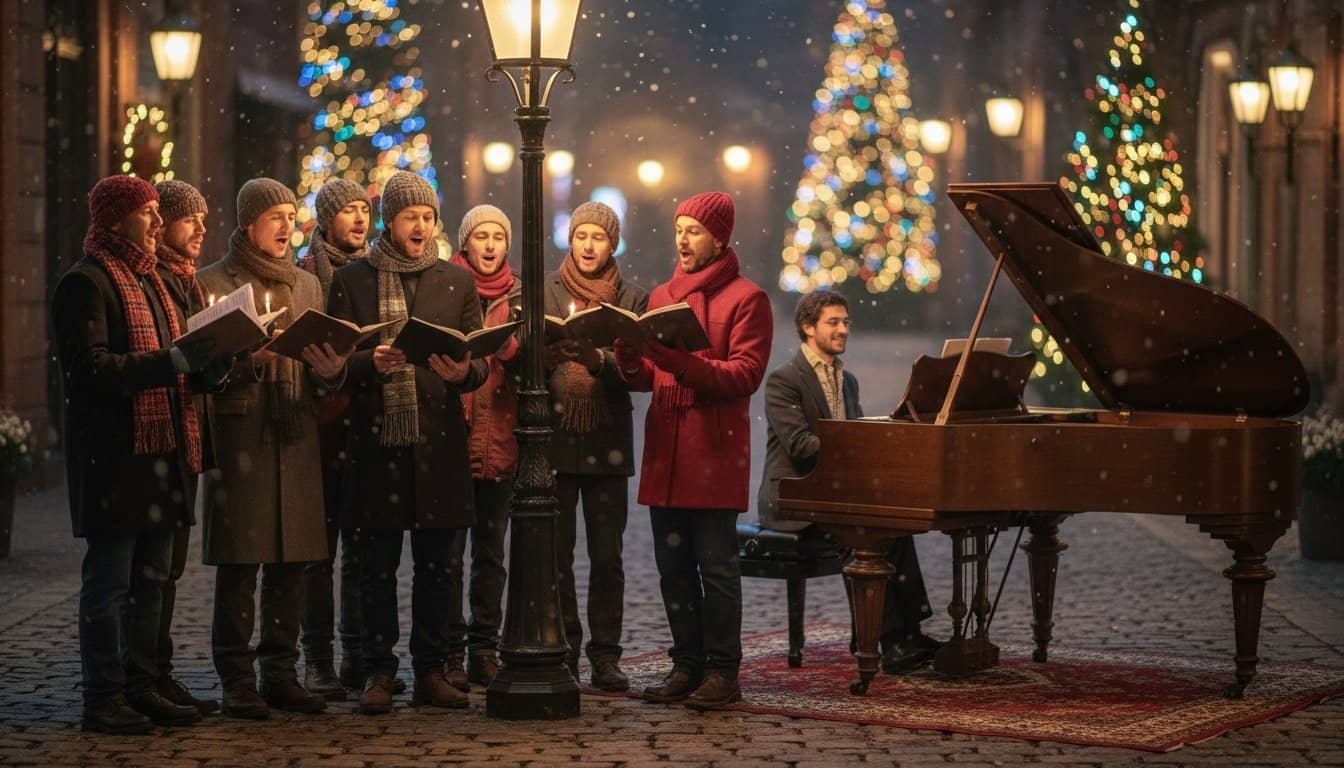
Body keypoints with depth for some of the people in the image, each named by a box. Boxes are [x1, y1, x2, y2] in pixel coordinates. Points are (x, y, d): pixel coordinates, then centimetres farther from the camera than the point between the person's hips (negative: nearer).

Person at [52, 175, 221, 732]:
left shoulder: (149, 280, 20)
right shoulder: (86, 283, -9)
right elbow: (93, 369, -19)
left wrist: (206, 360, 4)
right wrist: (176, 360, -23)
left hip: (161, 451, 9)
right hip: (114, 456, -9)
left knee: (151, 581, 11)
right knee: (108, 581, -3)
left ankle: (142, 688, 18)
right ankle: (104, 701, 2)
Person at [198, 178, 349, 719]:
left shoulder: (306, 284, 18)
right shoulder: (215, 282, 2)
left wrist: (330, 369, -4)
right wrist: (252, 351, -20)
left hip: (296, 431, 5)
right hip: (239, 430, -5)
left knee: (292, 560, 5)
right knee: (239, 561, -5)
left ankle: (281, 674, 13)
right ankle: (237, 681, 0)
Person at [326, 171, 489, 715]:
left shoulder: (457, 282, 11)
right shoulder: (352, 280, 6)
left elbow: (481, 361, 8)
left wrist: (463, 372, -15)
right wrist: (371, 363, -18)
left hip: (438, 443, 2)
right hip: (376, 443, -1)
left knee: (436, 565, 5)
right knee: (377, 566, 3)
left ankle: (431, 671, 13)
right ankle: (378, 673, 11)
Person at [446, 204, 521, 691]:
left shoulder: (518, 295, 13)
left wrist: (513, 347, -10)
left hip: (501, 437, 4)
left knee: (491, 550, 9)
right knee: (449, 549, -2)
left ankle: (485, 650, 16)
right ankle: (450, 654, 3)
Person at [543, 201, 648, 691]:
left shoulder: (632, 301, 8)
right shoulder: (543, 292, 7)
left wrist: (598, 359, -19)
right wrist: (551, 350, -19)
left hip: (607, 443, 0)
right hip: (554, 438, 0)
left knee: (607, 555, 1)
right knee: (556, 553, 1)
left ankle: (606, 656, 7)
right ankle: (562, 654, 9)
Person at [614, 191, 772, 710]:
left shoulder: (745, 298, -1)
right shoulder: (661, 296, 17)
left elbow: (745, 375, -12)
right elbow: (644, 378, 14)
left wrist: (677, 360, -21)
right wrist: (629, 354, -8)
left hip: (715, 452, -6)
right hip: (664, 451, 6)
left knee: (716, 564, -4)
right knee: (672, 564, 8)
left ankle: (723, 673, 2)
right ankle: (688, 666, 17)